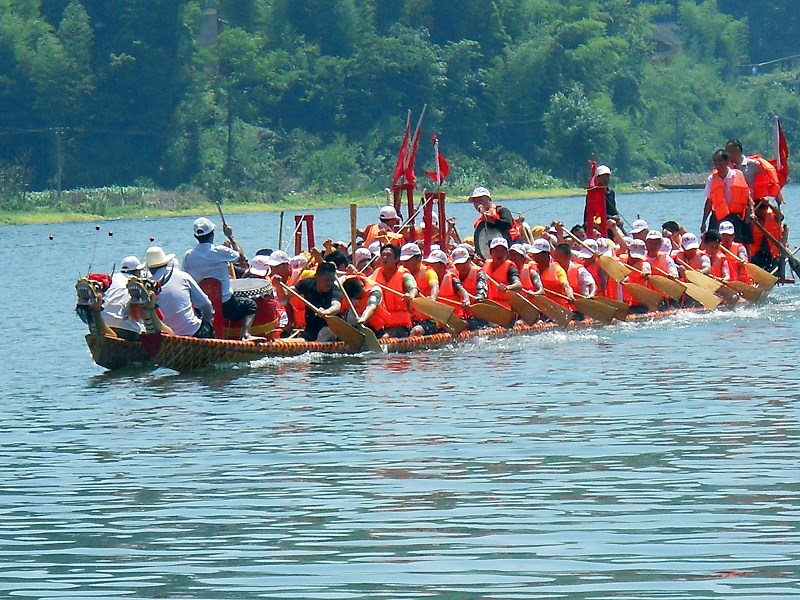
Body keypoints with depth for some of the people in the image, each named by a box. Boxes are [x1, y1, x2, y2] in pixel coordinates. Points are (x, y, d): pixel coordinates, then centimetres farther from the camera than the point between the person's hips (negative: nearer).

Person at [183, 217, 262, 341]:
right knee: (250, 305, 20)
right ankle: (246, 334, -2)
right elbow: (241, 257, 2)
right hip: (225, 305, -4)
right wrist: (231, 237, 13)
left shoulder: (188, 256, -5)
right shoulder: (220, 252, -15)